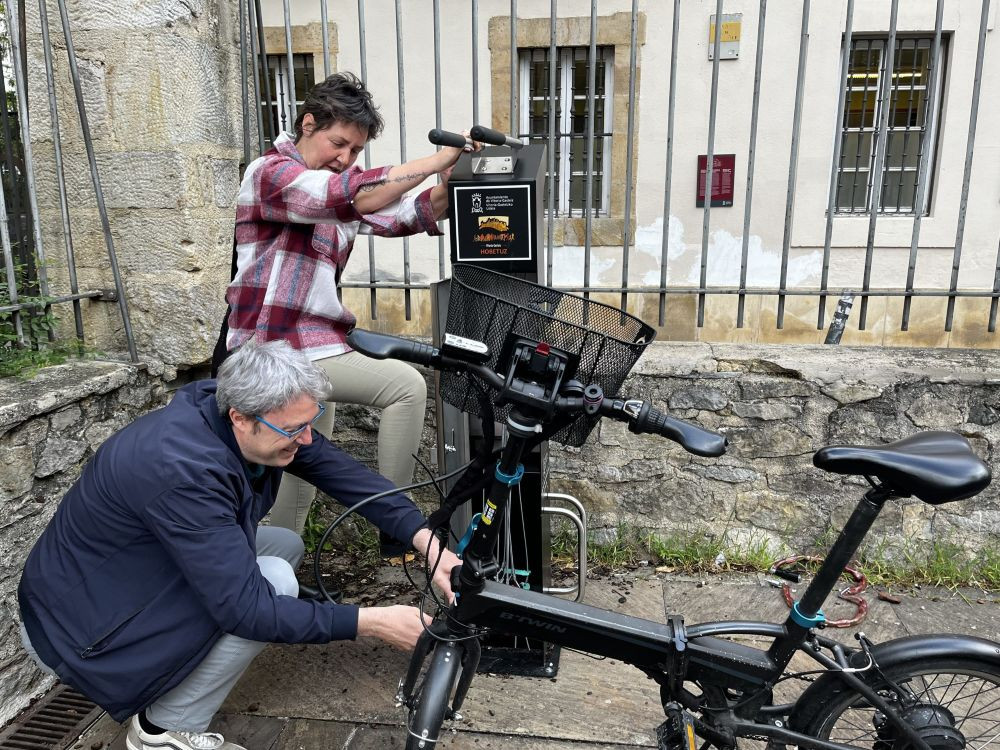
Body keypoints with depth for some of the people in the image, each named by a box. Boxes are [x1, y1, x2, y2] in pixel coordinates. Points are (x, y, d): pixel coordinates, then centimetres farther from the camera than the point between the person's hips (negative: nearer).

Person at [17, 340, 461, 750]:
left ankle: (156, 693, 12)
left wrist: (426, 542, -18)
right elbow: (248, 608, -33)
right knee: (274, 581, -22)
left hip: (142, 572, 8)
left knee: (286, 545, 6)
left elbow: (343, 472, -9)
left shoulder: (253, 420, -13)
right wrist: (371, 623, -29)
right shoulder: (184, 467, -36)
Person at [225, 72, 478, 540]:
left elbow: (411, 216, 4)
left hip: (311, 343, 10)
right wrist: (435, 160, -23)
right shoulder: (270, 172, -10)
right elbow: (358, 196, -27)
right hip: (280, 345, -10)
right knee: (407, 386, -19)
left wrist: (448, 180, -16)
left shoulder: (338, 188, 17)